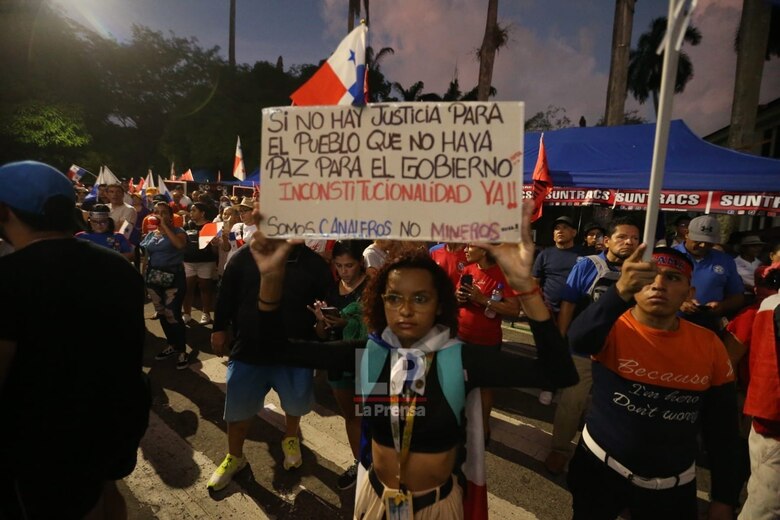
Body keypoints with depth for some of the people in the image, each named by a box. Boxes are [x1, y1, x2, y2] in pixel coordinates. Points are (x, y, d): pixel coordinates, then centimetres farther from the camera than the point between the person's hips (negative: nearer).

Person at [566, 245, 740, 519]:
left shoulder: (710, 345, -7)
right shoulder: (613, 328, -17)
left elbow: (722, 426, 2)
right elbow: (579, 340, -43)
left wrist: (723, 497, 5)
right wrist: (620, 291, -57)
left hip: (674, 485, 3)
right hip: (601, 468, -2)